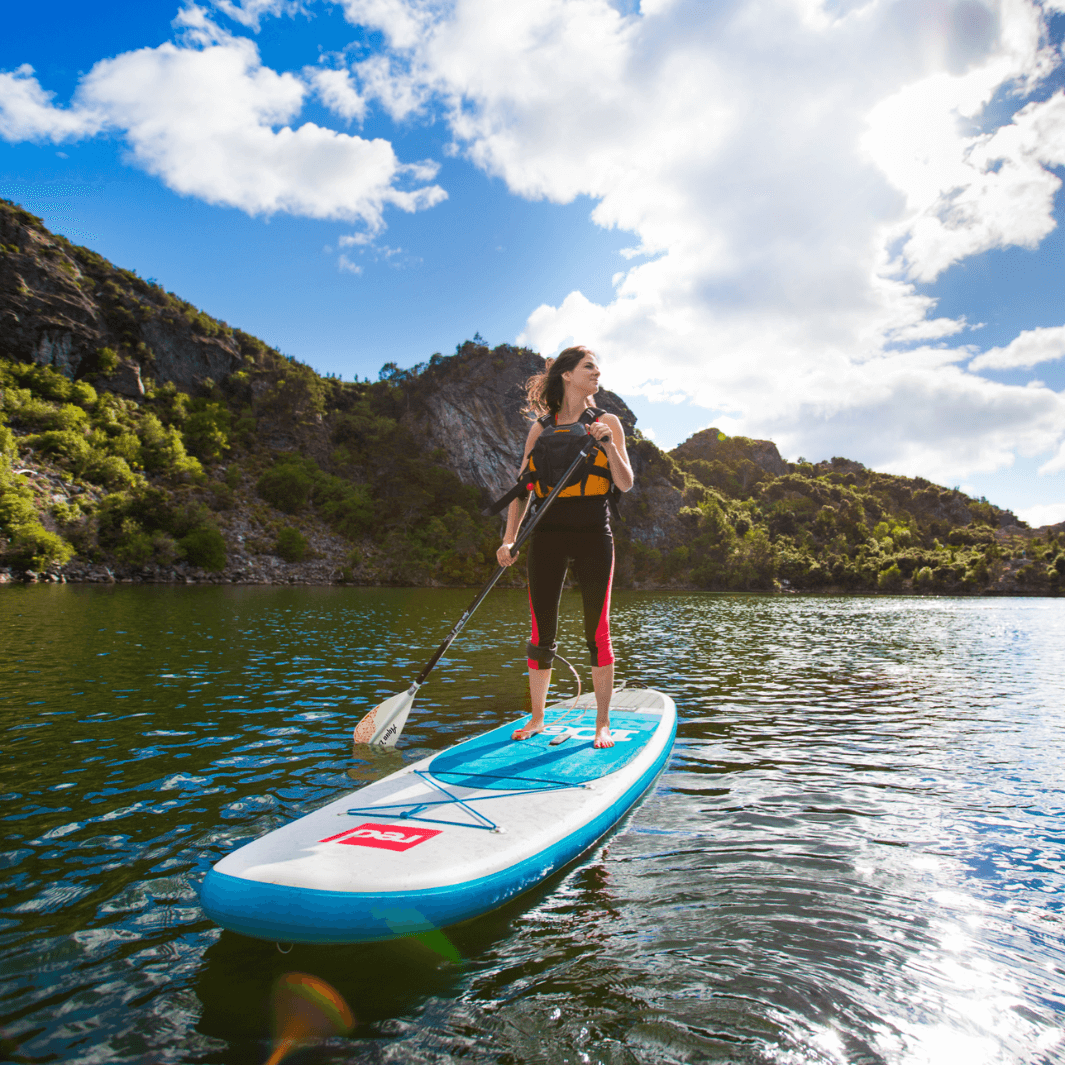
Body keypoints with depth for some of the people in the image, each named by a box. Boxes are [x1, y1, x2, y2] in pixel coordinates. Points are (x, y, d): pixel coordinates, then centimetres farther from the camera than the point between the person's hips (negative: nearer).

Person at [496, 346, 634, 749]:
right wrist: (509, 540, -7)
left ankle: (602, 724, 11)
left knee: (597, 631, 0)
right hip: (548, 534, 1)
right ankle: (537, 719, 19)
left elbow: (626, 484, -1)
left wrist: (606, 444, -17)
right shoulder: (541, 428, 8)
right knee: (541, 633, 4)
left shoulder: (607, 422, 7)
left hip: (593, 534, -1)